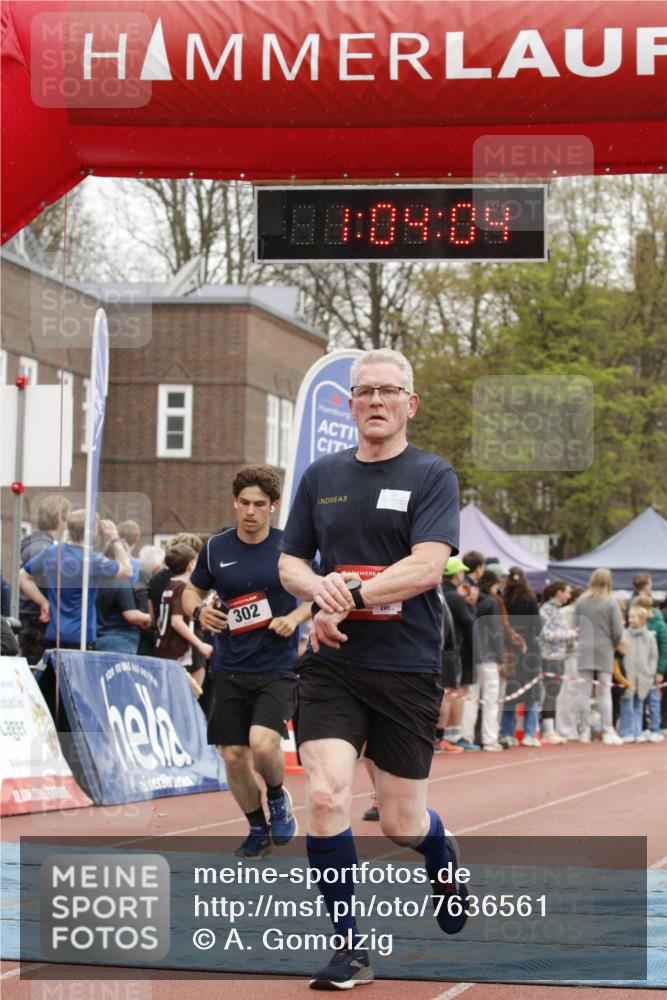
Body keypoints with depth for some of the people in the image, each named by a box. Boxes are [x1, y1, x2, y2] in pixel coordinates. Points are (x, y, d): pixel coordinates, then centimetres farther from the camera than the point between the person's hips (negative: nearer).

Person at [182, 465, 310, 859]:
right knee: (233, 756, 3)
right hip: (230, 669, 3)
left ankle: (278, 797, 9)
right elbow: (192, 591, 17)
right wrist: (199, 611, -5)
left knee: (263, 743, -23)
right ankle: (258, 829, 25)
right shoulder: (215, 548, 3)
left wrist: (295, 617, -11)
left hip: (277, 668, -3)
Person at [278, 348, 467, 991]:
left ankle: (442, 856, 44)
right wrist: (320, 588, -9)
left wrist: (349, 593, -19)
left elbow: (428, 566, -14)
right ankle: (349, 947, -3)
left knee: (401, 826, 6)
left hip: (407, 671, -2)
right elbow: (289, 563, 14)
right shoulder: (322, 477, 10)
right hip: (331, 669, 2)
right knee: (325, 796, -16)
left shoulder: (432, 476, -2)